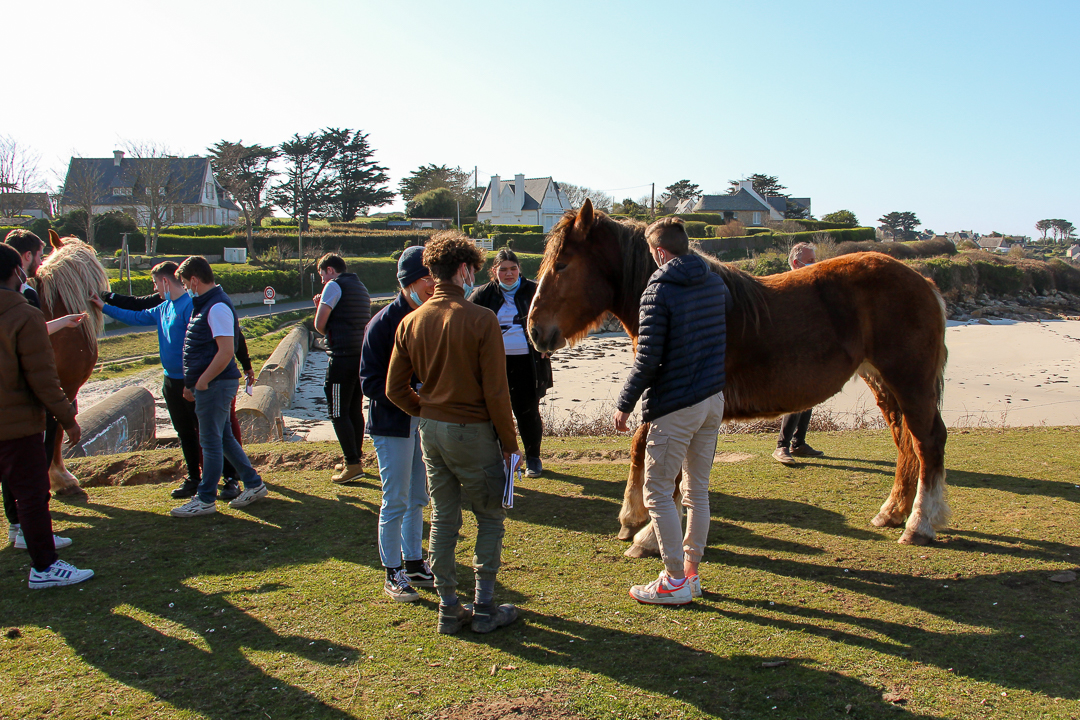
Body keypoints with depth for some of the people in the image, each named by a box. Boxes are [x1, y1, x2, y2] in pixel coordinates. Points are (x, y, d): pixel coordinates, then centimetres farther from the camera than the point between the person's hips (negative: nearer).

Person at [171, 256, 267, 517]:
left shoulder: (217, 307, -18)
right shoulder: (204, 304, 16)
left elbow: (226, 351, -25)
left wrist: (202, 382, -18)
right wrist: (191, 383, 19)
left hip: (215, 385, -10)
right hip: (208, 384, 10)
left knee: (211, 442, -1)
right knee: (224, 438, 16)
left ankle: (205, 500, 8)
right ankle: (254, 484, 24)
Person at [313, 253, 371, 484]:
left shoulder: (334, 285, -6)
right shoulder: (361, 287, 20)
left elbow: (320, 325, -8)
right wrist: (322, 304, 19)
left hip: (342, 357, -9)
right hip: (361, 355, 9)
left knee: (339, 413, -4)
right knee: (355, 411, 15)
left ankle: (353, 465, -5)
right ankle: (354, 459, 23)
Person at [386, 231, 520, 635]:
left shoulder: (411, 322, 1)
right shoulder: (481, 320, -15)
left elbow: (395, 389, 4)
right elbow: (496, 392, -15)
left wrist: (428, 413, 15)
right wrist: (509, 443, -4)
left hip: (431, 432, 5)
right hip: (473, 433, -5)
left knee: (443, 519, 15)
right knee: (490, 517, 12)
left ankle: (449, 609, 24)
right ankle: (485, 608, 17)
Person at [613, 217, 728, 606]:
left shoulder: (658, 291, -15)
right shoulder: (717, 284, 7)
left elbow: (647, 359, -17)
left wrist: (624, 404, -8)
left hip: (676, 406, -8)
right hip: (714, 400, 8)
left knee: (657, 492, 4)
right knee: (698, 489, 15)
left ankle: (676, 581, 9)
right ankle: (691, 573, 25)